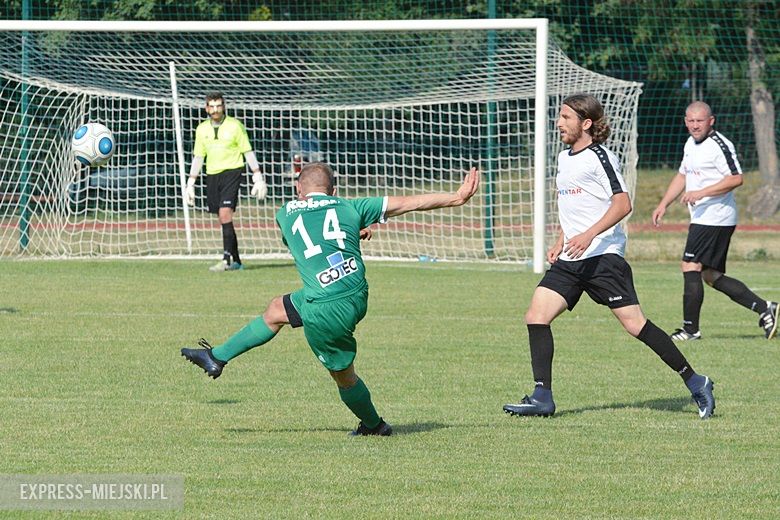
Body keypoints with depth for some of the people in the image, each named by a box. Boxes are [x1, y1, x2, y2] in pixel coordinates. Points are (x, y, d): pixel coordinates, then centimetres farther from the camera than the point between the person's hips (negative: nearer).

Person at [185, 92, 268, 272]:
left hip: (232, 171, -5)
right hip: (212, 175, 5)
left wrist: (258, 177, -2)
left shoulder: (235, 125, -2)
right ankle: (236, 261, 12)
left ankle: (227, 259, -19)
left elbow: (248, 152, 2)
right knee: (224, 220, 5)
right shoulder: (202, 129, 9)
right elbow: (198, 157, 16)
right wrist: (191, 184, 13)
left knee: (225, 213, -18)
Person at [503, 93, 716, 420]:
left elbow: (622, 204, -16)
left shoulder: (599, 157, -8)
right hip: (570, 259, 9)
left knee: (633, 323, -11)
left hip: (603, 255, -8)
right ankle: (543, 398, -6)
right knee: (536, 315, -6)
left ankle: (696, 383, -1)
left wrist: (588, 236, -25)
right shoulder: (564, 158, 18)